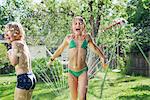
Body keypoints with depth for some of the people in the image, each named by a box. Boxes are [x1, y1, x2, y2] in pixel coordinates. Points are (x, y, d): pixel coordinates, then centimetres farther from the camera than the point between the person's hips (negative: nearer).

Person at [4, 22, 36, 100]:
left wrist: (9, 53, 4)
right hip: (31, 77, 9)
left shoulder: (16, 43, -8)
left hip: (23, 78, -9)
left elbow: (14, 62, -12)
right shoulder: (23, 43, 16)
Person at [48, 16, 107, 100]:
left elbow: (94, 47, 19)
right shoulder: (69, 38, 1)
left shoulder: (87, 37, 1)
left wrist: (103, 58, 29)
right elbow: (60, 49, 17)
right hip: (72, 72, 1)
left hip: (83, 71, -1)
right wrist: (51, 59, 29)